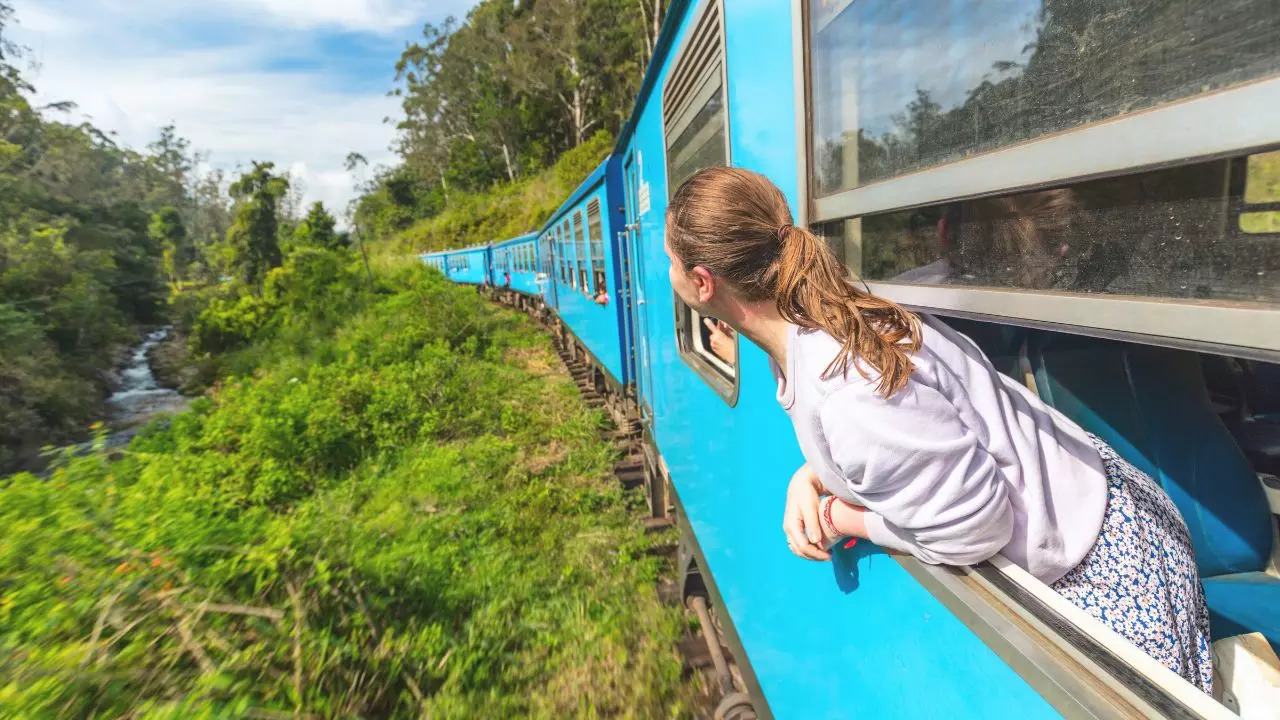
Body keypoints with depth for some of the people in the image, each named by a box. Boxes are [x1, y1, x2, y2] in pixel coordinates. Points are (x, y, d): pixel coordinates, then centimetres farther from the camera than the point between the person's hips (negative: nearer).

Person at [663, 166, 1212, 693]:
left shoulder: (848, 398, -40)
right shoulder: (818, 320, -9)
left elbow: (972, 531, -29)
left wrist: (843, 521, -16)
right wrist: (807, 480, -12)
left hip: (1102, 559, -8)